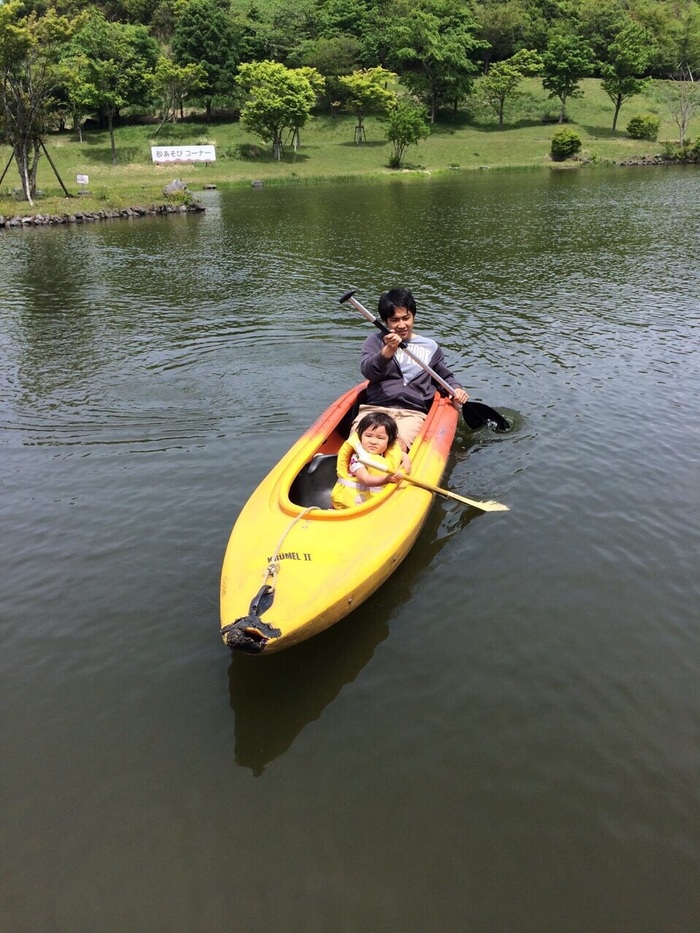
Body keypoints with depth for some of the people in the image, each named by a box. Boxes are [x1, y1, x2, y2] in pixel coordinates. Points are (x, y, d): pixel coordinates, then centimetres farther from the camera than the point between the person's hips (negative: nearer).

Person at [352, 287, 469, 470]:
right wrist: (388, 351, -23)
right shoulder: (376, 341, 14)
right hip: (374, 408, 1)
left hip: (412, 412, -1)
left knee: (396, 446, -37)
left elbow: (445, 377, 32)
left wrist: (456, 389, 9)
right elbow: (368, 371, -5)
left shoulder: (430, 347, 19)